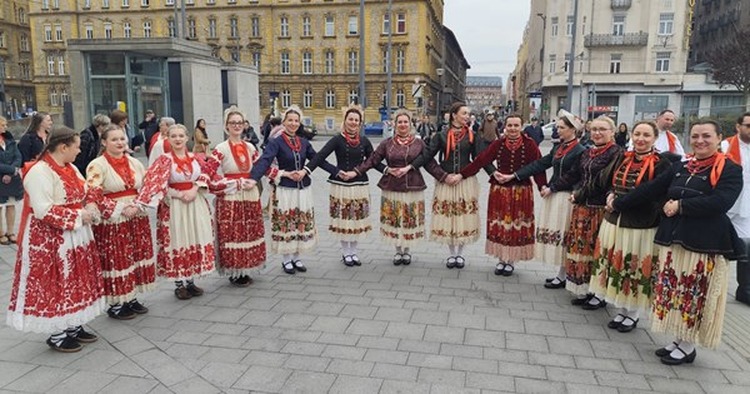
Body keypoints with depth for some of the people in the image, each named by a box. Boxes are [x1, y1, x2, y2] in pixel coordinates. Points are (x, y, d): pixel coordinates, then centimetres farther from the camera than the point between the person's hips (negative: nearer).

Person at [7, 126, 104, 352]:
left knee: (76, 283, 15)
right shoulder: (39, 172, -18)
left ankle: (73, 326, 28)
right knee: (55, 286, 2)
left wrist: (90, 209, -2)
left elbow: (85, 195, 18)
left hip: (76, 237, 9)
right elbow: (44, 211, -24)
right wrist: (78, 217, -20)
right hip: (51, 241, -9)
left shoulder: (71, 168, 10)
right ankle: (57, 335, 15)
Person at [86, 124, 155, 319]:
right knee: (116, 261, 1)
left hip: (137, 218, 6)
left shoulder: (134, 162, 9)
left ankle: (131, 298, 25)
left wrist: (138, 206, -6)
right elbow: (93, 196, -16)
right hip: (112, 222, -6)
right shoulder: (97, 166, -9)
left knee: (137, 257, 11)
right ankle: (115, 305, 14)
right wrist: (121, 209, -19)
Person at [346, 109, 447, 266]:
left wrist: (444, 177, -6)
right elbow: (372, 160, 2)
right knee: (394, 220, 6)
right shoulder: (387, 143, 4)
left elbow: (430, 164, 3)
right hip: (392, 187, 1)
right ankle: (398, 250, 24)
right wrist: (356, 172, -7)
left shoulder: (418, 143, 3)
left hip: (413, 187, 0)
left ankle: (407, 251, 25)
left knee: (410, 220, 7)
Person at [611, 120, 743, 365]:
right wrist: (618, 204, 12)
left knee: (694, 296, 2)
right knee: (672, 292, 11)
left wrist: (681, 206, -16)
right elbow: (650, 190, 12)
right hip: (672, 239, 6)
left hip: (704, 244, -6)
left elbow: (719, 202, -21)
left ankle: (687, 347, 18)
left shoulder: (730, 171, -5)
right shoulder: (680, 168, 11)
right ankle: (678, 341, 26)